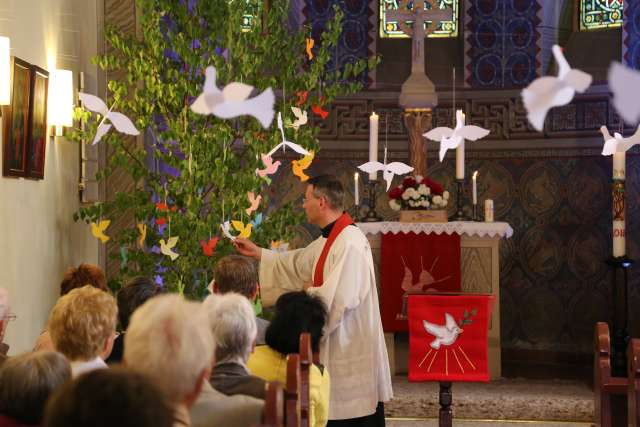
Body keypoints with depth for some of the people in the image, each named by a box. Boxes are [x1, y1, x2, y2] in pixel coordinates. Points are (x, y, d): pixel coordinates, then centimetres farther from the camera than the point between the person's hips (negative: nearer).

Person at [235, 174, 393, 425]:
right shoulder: (329, 240, 12)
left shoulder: (350, 243, -21)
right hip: (335, 344, 10)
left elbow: (340, 297, -28)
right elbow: (297, 263, 27)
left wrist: (309, 293, -10)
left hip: (353, 345, -10)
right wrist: (258, 253, 26)